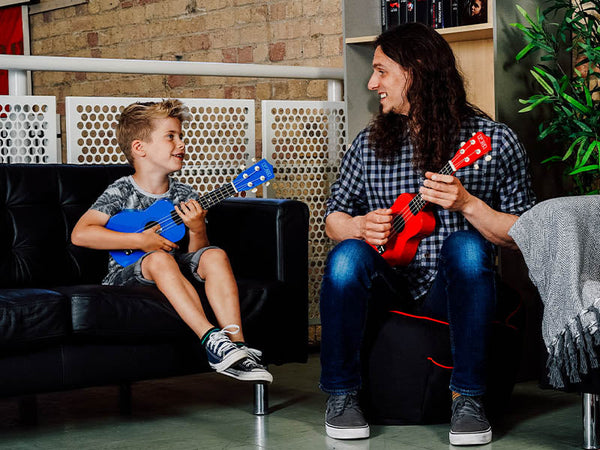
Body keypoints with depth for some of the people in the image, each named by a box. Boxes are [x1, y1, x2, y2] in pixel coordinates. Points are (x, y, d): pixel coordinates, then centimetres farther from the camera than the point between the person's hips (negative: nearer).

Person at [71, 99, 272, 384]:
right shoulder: (121, 192, -7)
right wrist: (140, 240, -19)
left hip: (176, 272, 4)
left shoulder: (185, 196, 6)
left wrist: (197, 230, -17)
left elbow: (195, 254, 6)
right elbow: (80, 234, -18)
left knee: (215, 256, -21)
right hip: (127, 275, -4)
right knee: (160, 258, -34)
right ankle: (211, 339, -43)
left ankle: (235, 340, -33)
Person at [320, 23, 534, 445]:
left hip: (450, 292, -2)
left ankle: (467, 398, -24)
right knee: (347, 255, -27)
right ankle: (341, 395, -13)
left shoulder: (495, 140, -6)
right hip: (388, 281, 2)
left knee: (466, 247, -33)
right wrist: (360, 227, -14)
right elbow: (334, 216, 10)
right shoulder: (370, 143, 4)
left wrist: (466, 204, -22)